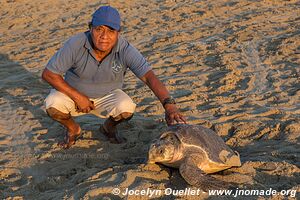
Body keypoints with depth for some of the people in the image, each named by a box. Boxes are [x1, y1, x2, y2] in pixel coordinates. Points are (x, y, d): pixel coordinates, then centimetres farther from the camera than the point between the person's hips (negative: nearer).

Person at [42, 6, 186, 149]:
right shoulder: (76, 44, -27)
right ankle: (73, 129, 6)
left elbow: (149, 76, -35)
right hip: (74, 93, 0)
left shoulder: (125, 50, -26)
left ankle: (108, 127, 8)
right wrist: (77, 97, -26)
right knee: (53, 105, -30)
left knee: (127, 108, -30)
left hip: (107, 96, 0)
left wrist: (169, 105, -50)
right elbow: (48, 74, -21)